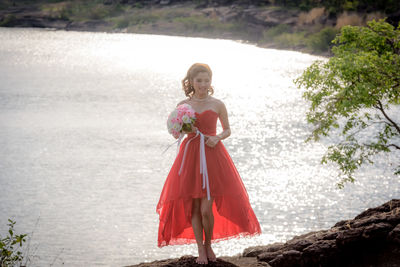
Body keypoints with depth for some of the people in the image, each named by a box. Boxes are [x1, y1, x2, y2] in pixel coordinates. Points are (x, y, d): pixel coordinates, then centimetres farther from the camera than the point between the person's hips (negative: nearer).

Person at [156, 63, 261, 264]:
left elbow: (227, 130, 11)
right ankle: (200, 250, 16)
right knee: (194, 207, 3)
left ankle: (208, 245, 18)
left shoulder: (217, 105, 2)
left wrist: (217, 138, -9)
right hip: (190, 156, 1)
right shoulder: (183, 105, 4)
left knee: (206, 209, -7)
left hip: (213, 156, -1)